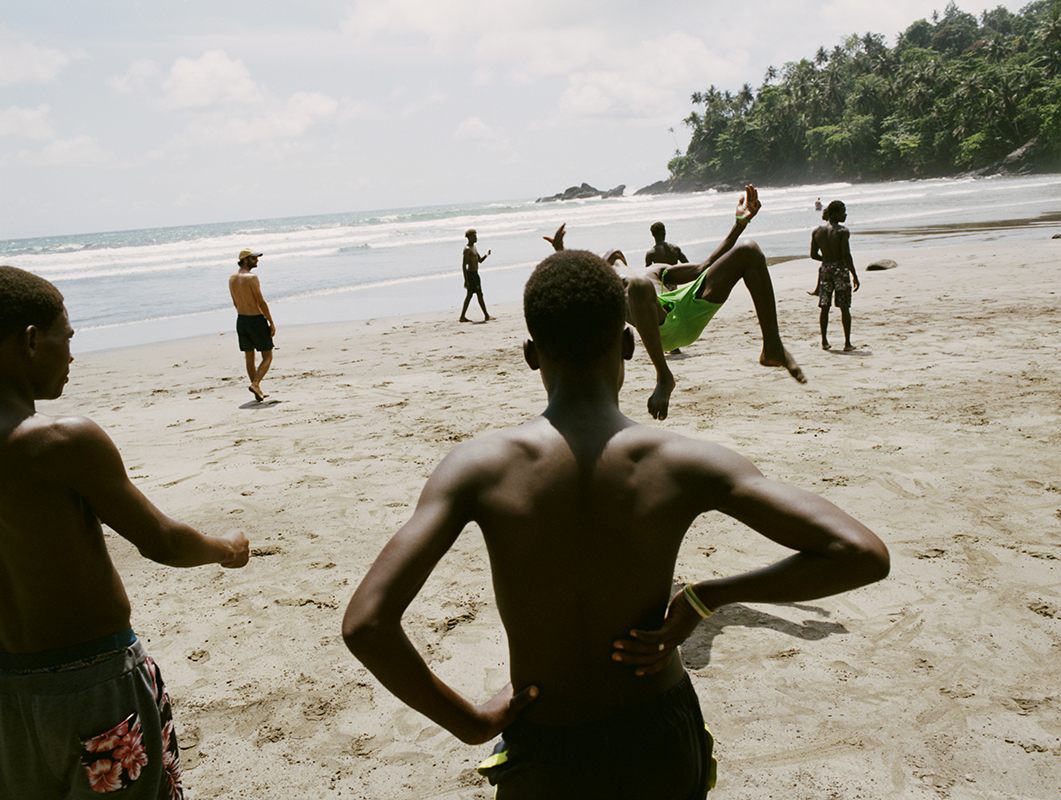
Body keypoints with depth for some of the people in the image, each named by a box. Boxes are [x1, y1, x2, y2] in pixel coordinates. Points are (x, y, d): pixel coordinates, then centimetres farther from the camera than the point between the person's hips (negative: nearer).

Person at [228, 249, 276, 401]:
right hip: (257, 321, -7)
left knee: (249, 358, 13)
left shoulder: (232, 278, 7)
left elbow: (235, 303, 15)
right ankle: (255, 384, -14)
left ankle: (258, 391, 18)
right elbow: (261, 302, -17)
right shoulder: (252, 277, -17)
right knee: (267, 357, 3)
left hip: (241, 320, 7)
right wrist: (271, 322, -11)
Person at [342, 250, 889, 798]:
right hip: (660, 746, 1)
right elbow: (862, 554, -18)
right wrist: (707, 597, -11)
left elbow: (365, 624, -25)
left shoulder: (480, 468, -19)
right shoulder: (682, 464, -17)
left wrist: (470, 722, -11)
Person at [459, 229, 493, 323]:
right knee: (479, 295, -6)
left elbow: (480, 260, 21)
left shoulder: (473, 247, 16)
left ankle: (462, 317, 12)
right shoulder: (467, 249, -14)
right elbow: (463, 265, -19)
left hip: (475, 274, 10)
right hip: (471, 274, -10)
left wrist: (486, 255, 0)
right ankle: (486, 316, -1)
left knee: (469, 295, 9)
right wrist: (466, 280, -22)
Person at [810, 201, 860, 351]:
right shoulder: (842, 231, -12)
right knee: (844, 308, 2)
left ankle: (824, 341, 14)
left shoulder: (817, 231, 3)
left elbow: (813, 255, 7)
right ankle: (847, 343, 4)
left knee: (824, 307, 11)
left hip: (825, 269, 4)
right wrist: (854, 275, -10)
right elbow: (847, 255, -16)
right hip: (840, 269, -4)